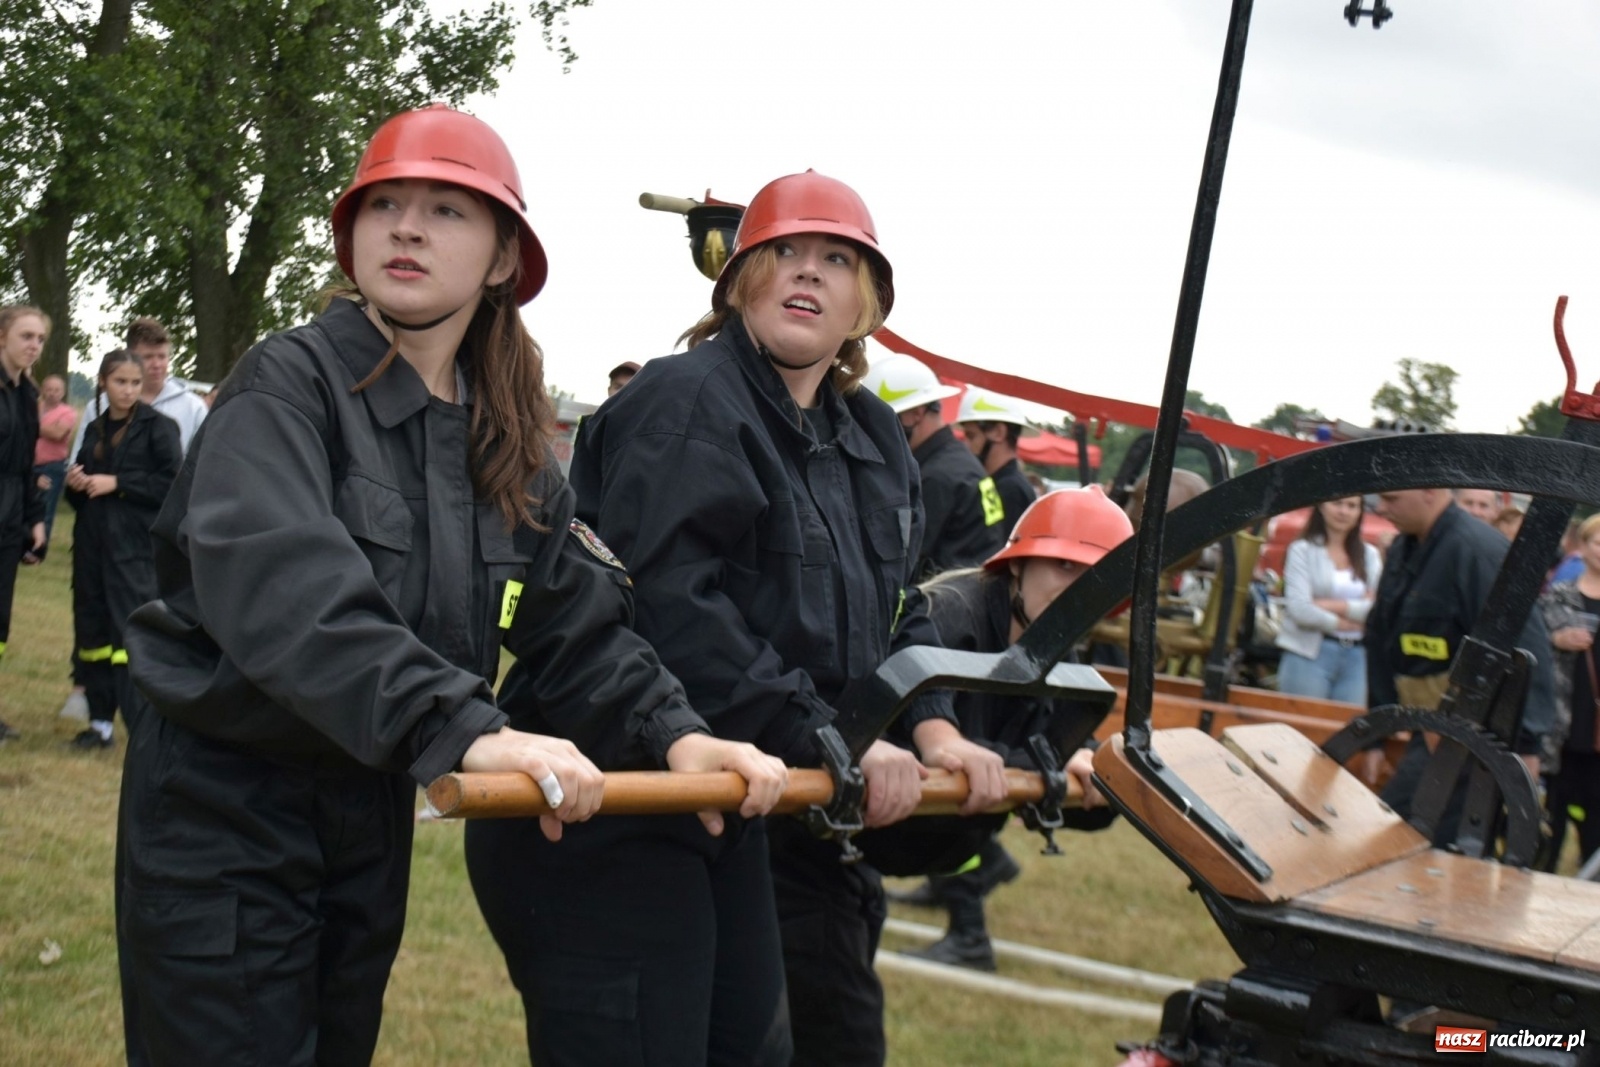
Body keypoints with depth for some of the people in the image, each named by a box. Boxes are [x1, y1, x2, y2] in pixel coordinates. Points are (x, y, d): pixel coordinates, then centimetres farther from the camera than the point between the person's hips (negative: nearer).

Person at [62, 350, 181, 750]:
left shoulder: (157, 425, -3)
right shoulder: (94, 429, 15)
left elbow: (173, 483, -11)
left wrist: (117, 484, -14)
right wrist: (75, 484, 0)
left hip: (135, 545, -6)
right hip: (92, 543, 6)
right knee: (91, 628, 8)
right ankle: (100, 720, 17)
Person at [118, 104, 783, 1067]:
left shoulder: (510, 447, 5)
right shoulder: (289, 386, -16)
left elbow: (583, 620, -2)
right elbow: (282, 588, -34)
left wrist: (673, 734, -21)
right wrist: (460, 729, -46)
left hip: (374, 812, 6)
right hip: (221, 808, -6)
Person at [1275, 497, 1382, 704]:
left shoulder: (1370, 555, 12)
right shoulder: (1303, 550, 0)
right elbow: (1299, 609, -11)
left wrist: (1335, 606, -12)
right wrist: (1339, 623, -5)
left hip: (1357, 657, 3)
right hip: (1309, 653, -3)